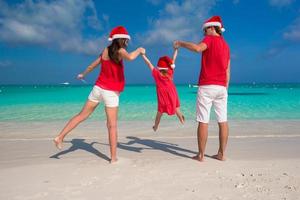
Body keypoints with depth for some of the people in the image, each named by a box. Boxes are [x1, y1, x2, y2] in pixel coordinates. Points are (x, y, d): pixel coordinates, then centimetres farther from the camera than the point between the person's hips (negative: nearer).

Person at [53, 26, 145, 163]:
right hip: (111, 93, -6)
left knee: (82, 115, 15)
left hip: (98, 88, 6)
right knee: (112, 125, 0)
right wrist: (139, 50, -10)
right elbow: (130, 57, -32)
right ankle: (113, 157, 6)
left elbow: (92, 66, 22)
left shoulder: (106, 51, 10)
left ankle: (60, 137, 17)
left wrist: (83, 74, 40)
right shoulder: (119, 51, -9)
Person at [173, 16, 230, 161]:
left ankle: (201, 155, 2)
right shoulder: (226, 45, 20)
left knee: (203, 121, -3)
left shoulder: (210, 39, -1)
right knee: (223, 121, 6)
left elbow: (198, 48, -25)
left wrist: (180, 43, -11)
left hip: (206, 86, -7)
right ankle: (221, 153, 12)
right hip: (221, 87, 7)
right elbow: (227, 71, 18)